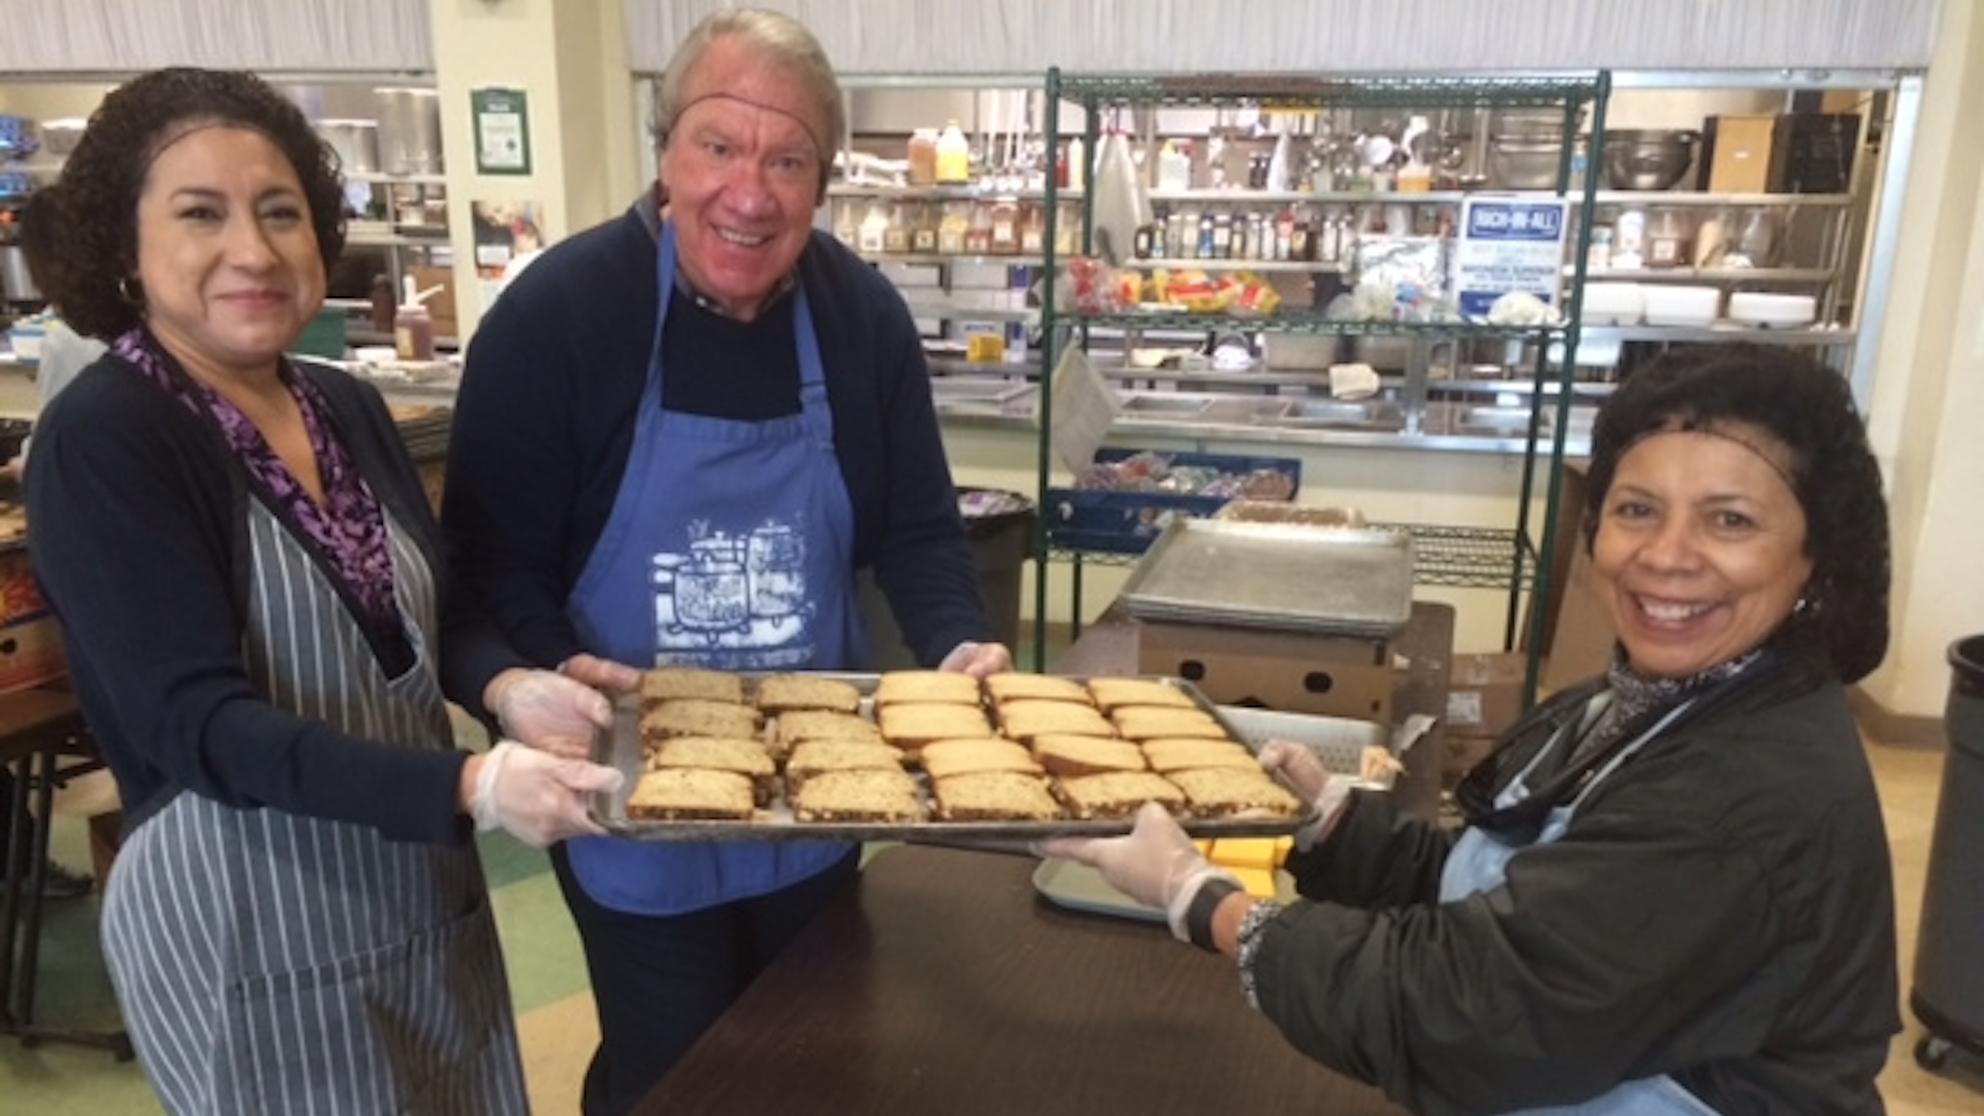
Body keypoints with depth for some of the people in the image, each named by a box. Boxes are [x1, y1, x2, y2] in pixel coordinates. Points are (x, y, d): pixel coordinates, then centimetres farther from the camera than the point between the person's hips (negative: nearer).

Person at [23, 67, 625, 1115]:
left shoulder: (347, 408, 2)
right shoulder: (99, 442, -17)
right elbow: (201, 724, -23)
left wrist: (508, 687, -15)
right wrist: (468, 785, -34)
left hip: (424, 889, 6)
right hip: (247, 925, -6)